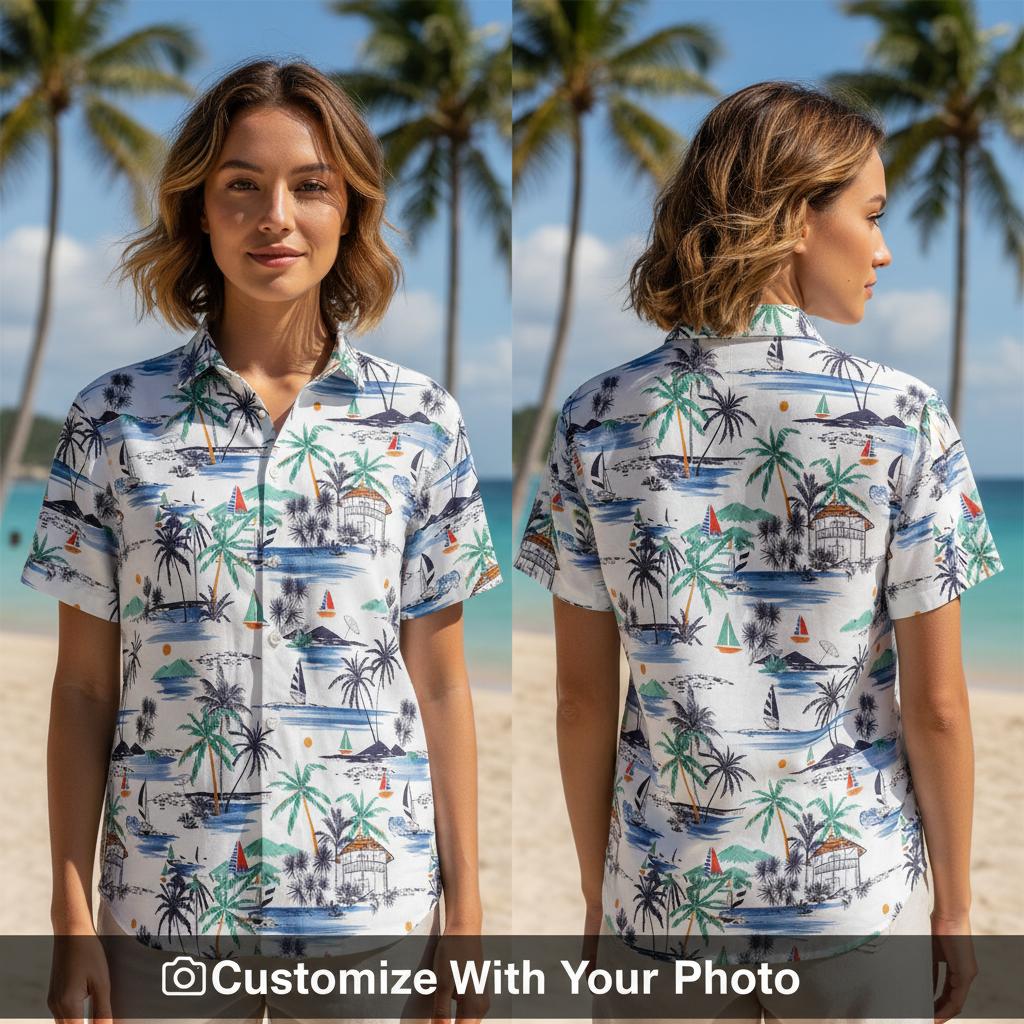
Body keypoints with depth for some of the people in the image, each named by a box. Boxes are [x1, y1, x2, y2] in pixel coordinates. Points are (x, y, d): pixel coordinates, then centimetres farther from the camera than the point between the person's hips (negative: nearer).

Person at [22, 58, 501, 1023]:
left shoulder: (419, 421, 0)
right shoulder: (114, 418, -1)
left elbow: (440, 684, 3)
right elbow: (84, 688, 1)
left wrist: (464, 907, 2)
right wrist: (71, 918, -1)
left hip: (373, 888, 0)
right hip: (167, 895, 0)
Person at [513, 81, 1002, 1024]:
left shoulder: (595, 422, -7)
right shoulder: (904, 419, -14)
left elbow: (584, 697, -2)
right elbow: (936, 708, -10)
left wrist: (597, 892, 10)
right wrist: (955, 908, 3)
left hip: (666, 893, 2)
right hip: (856, 891, -1)